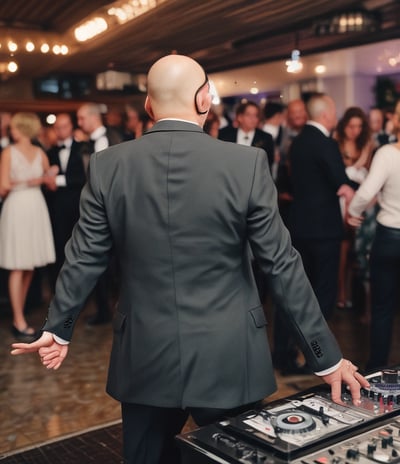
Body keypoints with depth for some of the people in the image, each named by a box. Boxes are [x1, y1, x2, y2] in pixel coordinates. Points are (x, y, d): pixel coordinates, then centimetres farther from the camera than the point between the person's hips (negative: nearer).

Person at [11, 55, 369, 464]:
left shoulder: (108, 165, -5)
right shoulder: (247, 163, -11)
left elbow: (83, 259, 1)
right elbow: (282, 266, -8)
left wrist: (57, 328, 17)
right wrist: (327, 356, 1)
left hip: (143, 358, 2)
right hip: (228, 359, -1)